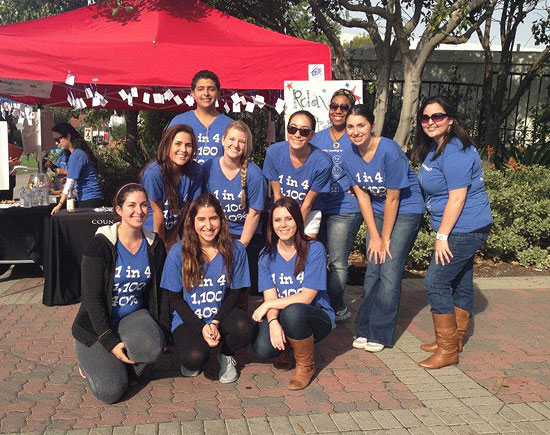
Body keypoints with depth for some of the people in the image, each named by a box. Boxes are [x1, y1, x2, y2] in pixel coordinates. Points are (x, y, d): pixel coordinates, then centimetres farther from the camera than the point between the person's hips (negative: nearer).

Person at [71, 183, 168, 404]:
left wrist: (163, 330, -2)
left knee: (152, 348, -31)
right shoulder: (100, 244, -16)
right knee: (110, 391, -17)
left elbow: (160, 291, 7)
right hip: (97, 325, -3)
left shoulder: (154, 245, -1)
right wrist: (110, 342, -21)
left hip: (134, 316, 4)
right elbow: (92, 298, -17)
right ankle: (92, 360, 16)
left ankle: (118, 364, 4)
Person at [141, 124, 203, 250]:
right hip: (151, 231, -4)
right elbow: (157, 212, -17)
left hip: (173, 229, 4)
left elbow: (186, 207, -4)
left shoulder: (195, 170, -14)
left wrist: (173, 238, 2)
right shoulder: (154, 172, -26)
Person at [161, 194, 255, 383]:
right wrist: (201, 328, -16)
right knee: (195, 358, -30)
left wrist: (216, 323, -16)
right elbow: (175, 298, -5)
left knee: (245, 328, -31)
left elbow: (234, 293, -1)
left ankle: (226, 355, 5)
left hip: (222, 316, 2)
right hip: (187, 319, -1)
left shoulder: (235, 250, -7)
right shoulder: (178, 252, -10)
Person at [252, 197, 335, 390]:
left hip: (317, 316, -3)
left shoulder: (314, 249, -13)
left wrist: (268, 305, -17)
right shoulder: (267, 255, 1)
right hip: (280, 316, 3)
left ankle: (306, 365, -10)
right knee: (262, 348, -29)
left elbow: (307, 297, -17)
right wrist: (273, 322, -26)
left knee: (293, 311, -38)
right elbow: (270, 296, -5)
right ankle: (285, 347, 10)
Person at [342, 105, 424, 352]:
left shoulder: (389, 151, -25)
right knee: (372, 270, 3)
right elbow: (363, 196, -2)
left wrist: (385, 238, -13)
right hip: (376, 212, 6)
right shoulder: (349, 157, -6)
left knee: (389, 272, -9)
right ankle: (365, 330, 14)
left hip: (406, 211, -5)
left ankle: (380, 334, 1)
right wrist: (374, 236, -5)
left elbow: (393, 199, -19)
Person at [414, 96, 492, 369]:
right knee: (461, 282, 17)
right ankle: (455, 340, 30)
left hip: (464, 230, -10)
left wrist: (442, 236, -20)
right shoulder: (434, 147, 11)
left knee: (436, 282, -8)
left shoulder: (455, 152, -21)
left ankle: (447, 350, 2)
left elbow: (457, 198, -23)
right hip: (462, 230, 10)